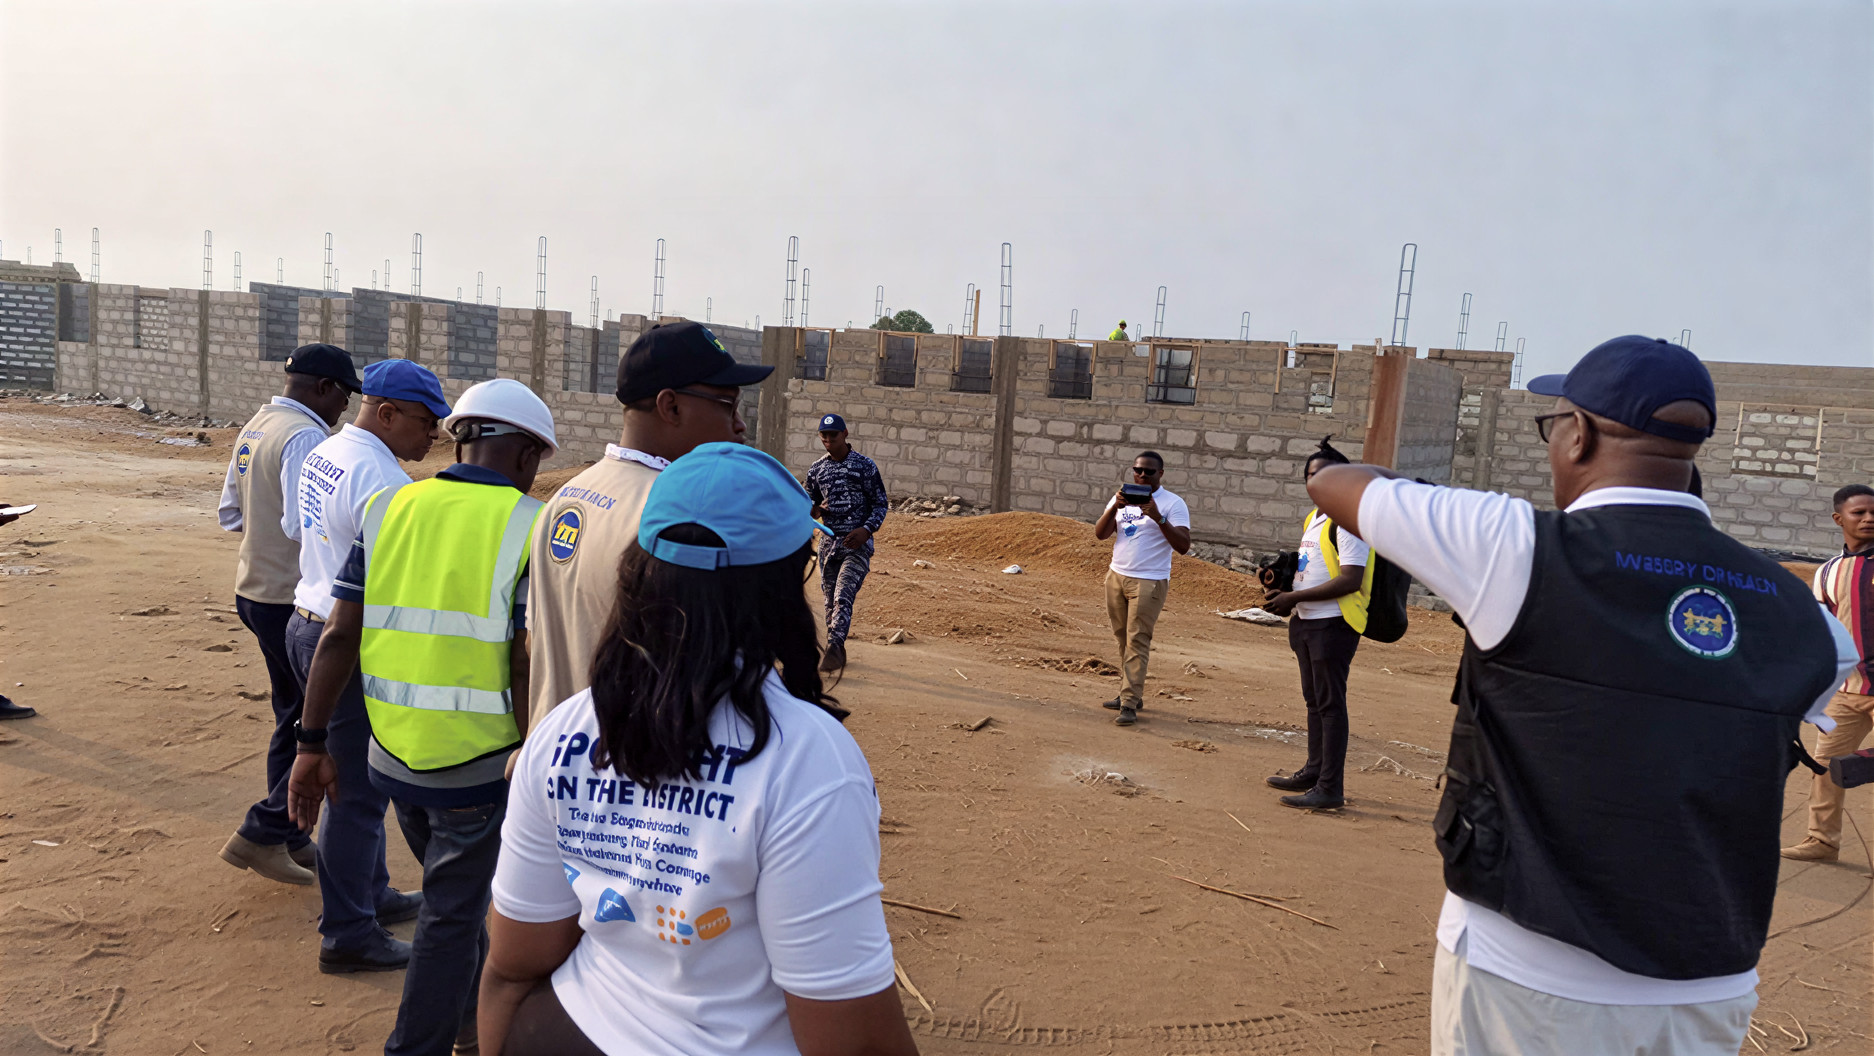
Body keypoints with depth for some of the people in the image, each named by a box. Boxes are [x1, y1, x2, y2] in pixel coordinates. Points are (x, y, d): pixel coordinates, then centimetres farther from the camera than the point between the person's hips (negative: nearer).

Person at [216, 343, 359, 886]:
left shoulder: (254, 428, 12)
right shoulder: (305, 437, -19)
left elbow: (229, 514, 19)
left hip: (255, 592, 10)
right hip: (296, 602, -10)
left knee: (295, 718, 18)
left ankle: (288, 842, 28)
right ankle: (261, 834, 4)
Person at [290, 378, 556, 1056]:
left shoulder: (386, 508, 2)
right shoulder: (530, 528, -12)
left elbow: (338, 635, 0)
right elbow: (528, 670, -17)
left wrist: (312, 744, 6)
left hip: (394, 754, 6)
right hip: (481, 764, -6)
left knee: (456, 895, 27)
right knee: (452, 914, 13)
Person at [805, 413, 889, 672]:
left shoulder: (865, 465, -3)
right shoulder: (816, 469, 9)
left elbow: (881, 504, -2)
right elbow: (810, 505, 18)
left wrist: (867, 529, -18)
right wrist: (815, 510, -7)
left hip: (857, 543, -5)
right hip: (829, 542, 5)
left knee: (843, 597, -16)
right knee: (831, 599, 10)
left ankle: (834, 648, -21)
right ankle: (837, 651, 22)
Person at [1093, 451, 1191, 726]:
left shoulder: (1173, 504, -5)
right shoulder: (1121, 498, 11)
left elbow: (1183, 546, -14)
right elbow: (1100, 534, 2)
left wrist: (1158, 517, -24)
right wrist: (1114, 507, -14)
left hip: (1149, 582, -5)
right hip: (1116, 576, 5)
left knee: (1137, 642, -7)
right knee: (1123, 639, 10)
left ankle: (1129, 705, -7)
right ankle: (1129, 693, 20)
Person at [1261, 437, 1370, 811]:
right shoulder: (1314, 517, 16)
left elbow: (1350, 579, -22)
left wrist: (1295, 597, -20)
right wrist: (1286, 588, 6)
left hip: (1334, 623, -9)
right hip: (1307, 622, 9)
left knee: (1330, 703, -6)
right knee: (1314, 699, 17)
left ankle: (1330, 788, -1)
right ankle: (1314, 771, 29)